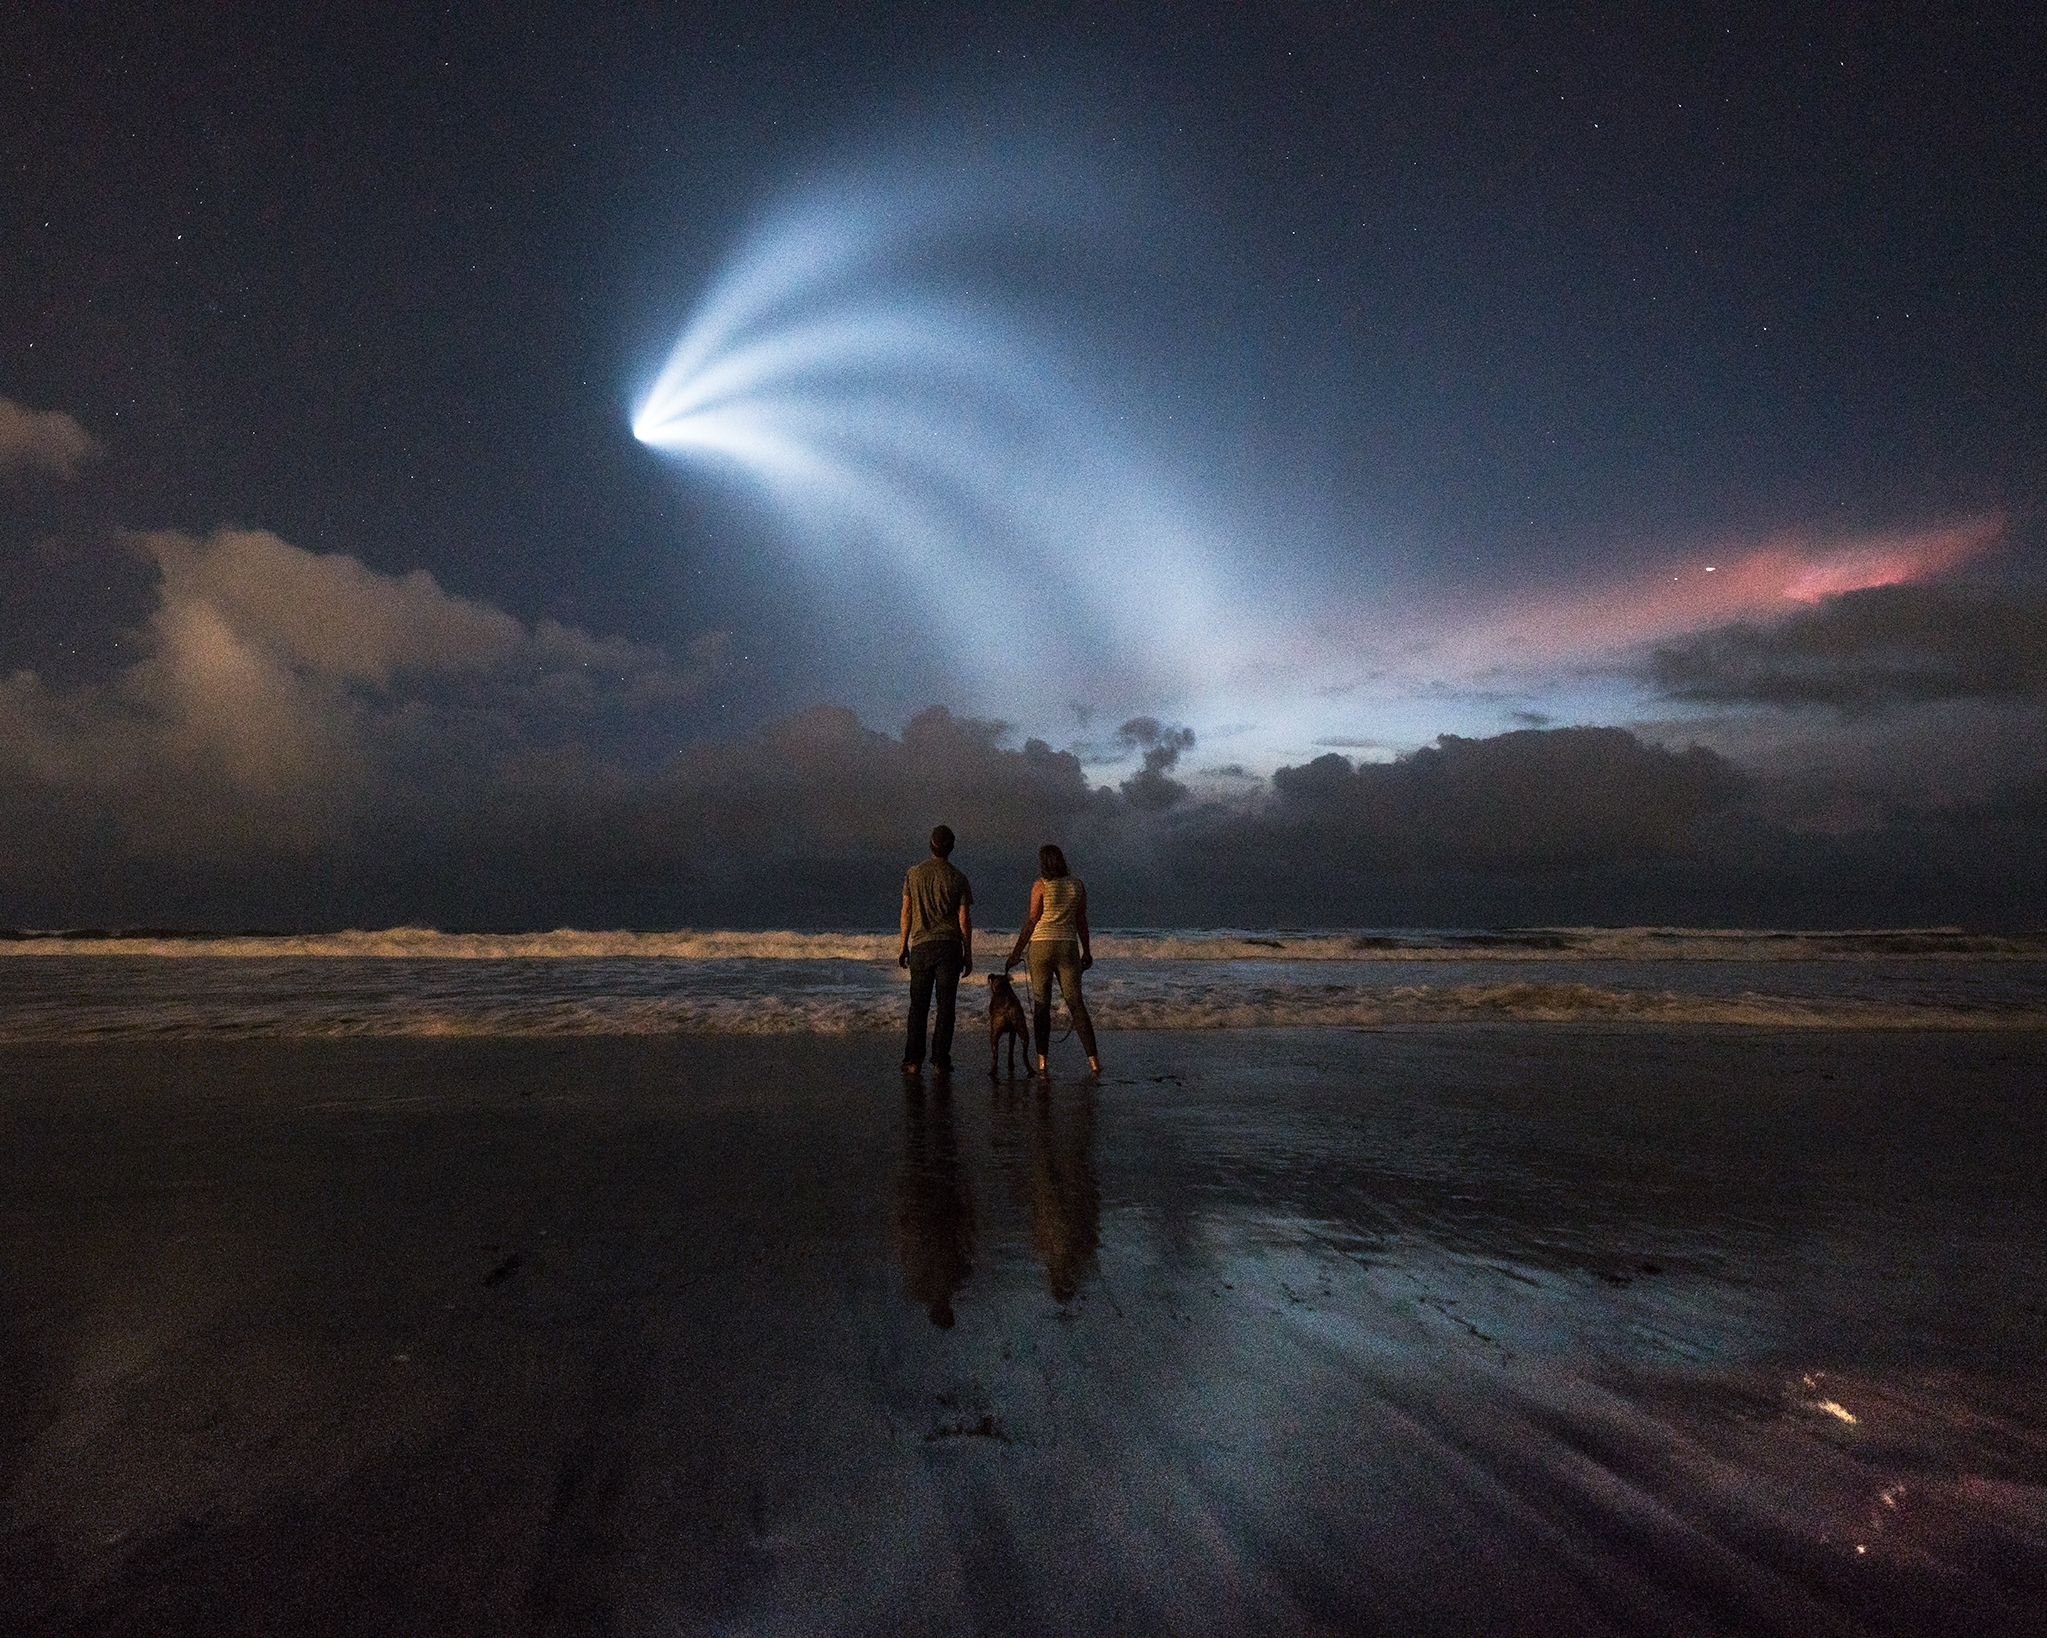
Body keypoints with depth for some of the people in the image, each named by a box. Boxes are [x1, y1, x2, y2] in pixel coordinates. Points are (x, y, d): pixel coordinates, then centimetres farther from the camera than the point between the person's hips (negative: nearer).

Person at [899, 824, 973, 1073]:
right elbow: (964, 919, -2)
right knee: (945, 1005, 3)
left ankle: (913, 1060, 6)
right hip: (949, 947, -1)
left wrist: (903, 946, 13)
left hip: (920, 946, 2)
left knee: (918, 1006, 7)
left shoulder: (914, 873, 2)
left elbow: (906, 912, 5)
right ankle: (940, 1060, 3)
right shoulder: (958, 879, -2)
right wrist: (968, 954, 5)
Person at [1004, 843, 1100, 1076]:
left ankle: (1042, 1061, 3)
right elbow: (1081, 921, 9)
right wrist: (1086, 951, 18)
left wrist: (1017, 951, 0)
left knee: (1041, 1004, 5)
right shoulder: (1077, 884, 5)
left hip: (1042, 945, -3)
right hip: (1068, 945, 3)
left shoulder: (1040, 885, -5)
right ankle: (1093, 1059, 1)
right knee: (1076, 1003, 7)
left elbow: (1032, 920, -6)